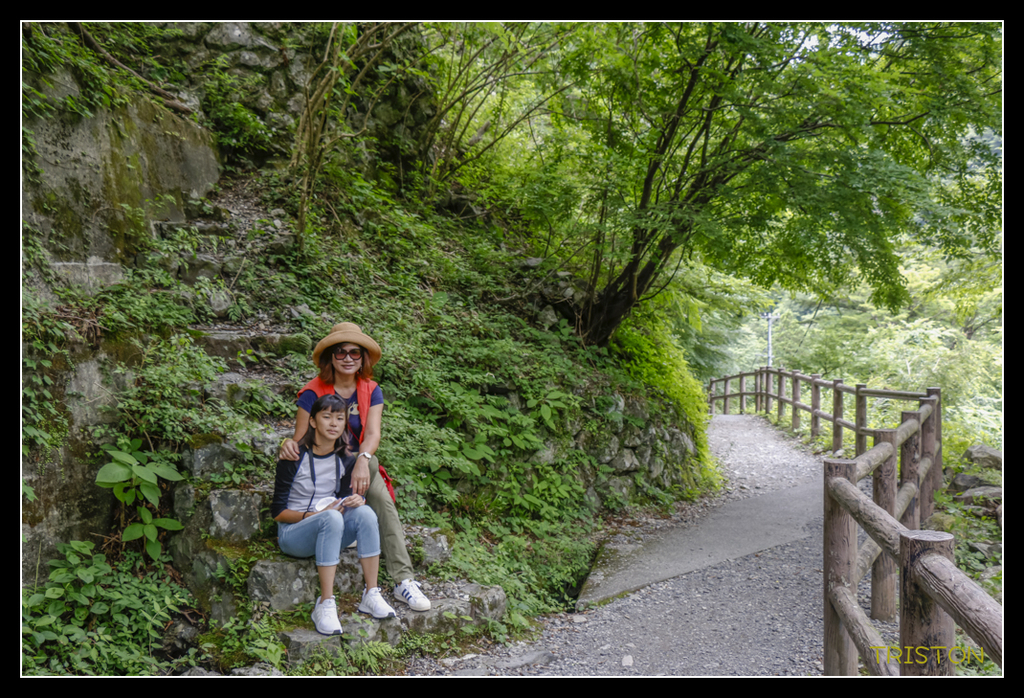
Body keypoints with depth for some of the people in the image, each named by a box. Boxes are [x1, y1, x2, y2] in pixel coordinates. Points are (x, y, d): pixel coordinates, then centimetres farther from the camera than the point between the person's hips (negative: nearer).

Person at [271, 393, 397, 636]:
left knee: (365, 513, -26)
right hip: (293, 534, -4)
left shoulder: (344, 459, 3)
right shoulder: (295, 458, -12)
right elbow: (278, 512, -11)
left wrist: (355, 500, -13)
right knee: (332, 518, -36)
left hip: (330, 533, 5)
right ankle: (325, 605, -38)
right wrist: (317, 515, -23)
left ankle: (371, 595, -25)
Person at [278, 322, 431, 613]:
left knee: (383, 501, -29)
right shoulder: (313, 393, -9)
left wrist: (362, 459, -39)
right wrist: (288, 445, -37)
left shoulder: (371, 391, -1)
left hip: (356, 468, 3)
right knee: (373, 465, -32)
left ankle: (404, 581, -25)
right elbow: (301, 441, -10)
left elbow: (373, 433, -16)